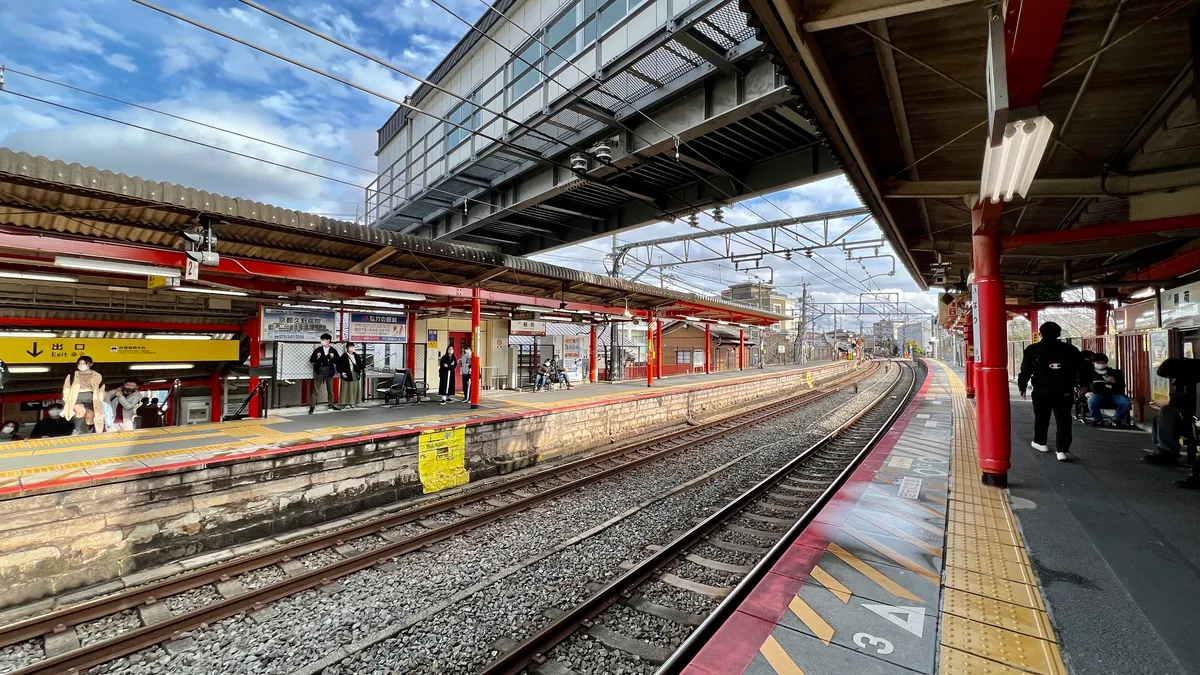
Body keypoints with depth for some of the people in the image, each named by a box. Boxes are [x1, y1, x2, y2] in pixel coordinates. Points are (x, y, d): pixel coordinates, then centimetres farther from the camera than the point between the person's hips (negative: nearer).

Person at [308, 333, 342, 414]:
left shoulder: (333, 351, 2)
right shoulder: (317, 350, 0)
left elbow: (338, 361, 3)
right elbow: (311, 360, 0)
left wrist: (333, 358, -15)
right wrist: (317, 358, -19)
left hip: (329, 373, 2)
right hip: (319, 373, -2)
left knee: (330, 390, 13)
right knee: (315, 390, -4)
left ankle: (331, 405, 24)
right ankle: (312, 407, -1)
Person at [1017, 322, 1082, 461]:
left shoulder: (1032, 350, -3)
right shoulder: (1070, 350, 3)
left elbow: (1025, 370, -1)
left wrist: (1022, 387, 8)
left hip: (1042, 391, -1)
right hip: (1064, 391, 1)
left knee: (1041, 417, 16)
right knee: (1063, 420, 1)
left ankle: (1040, 442, 29)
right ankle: (1062, 450, -4)